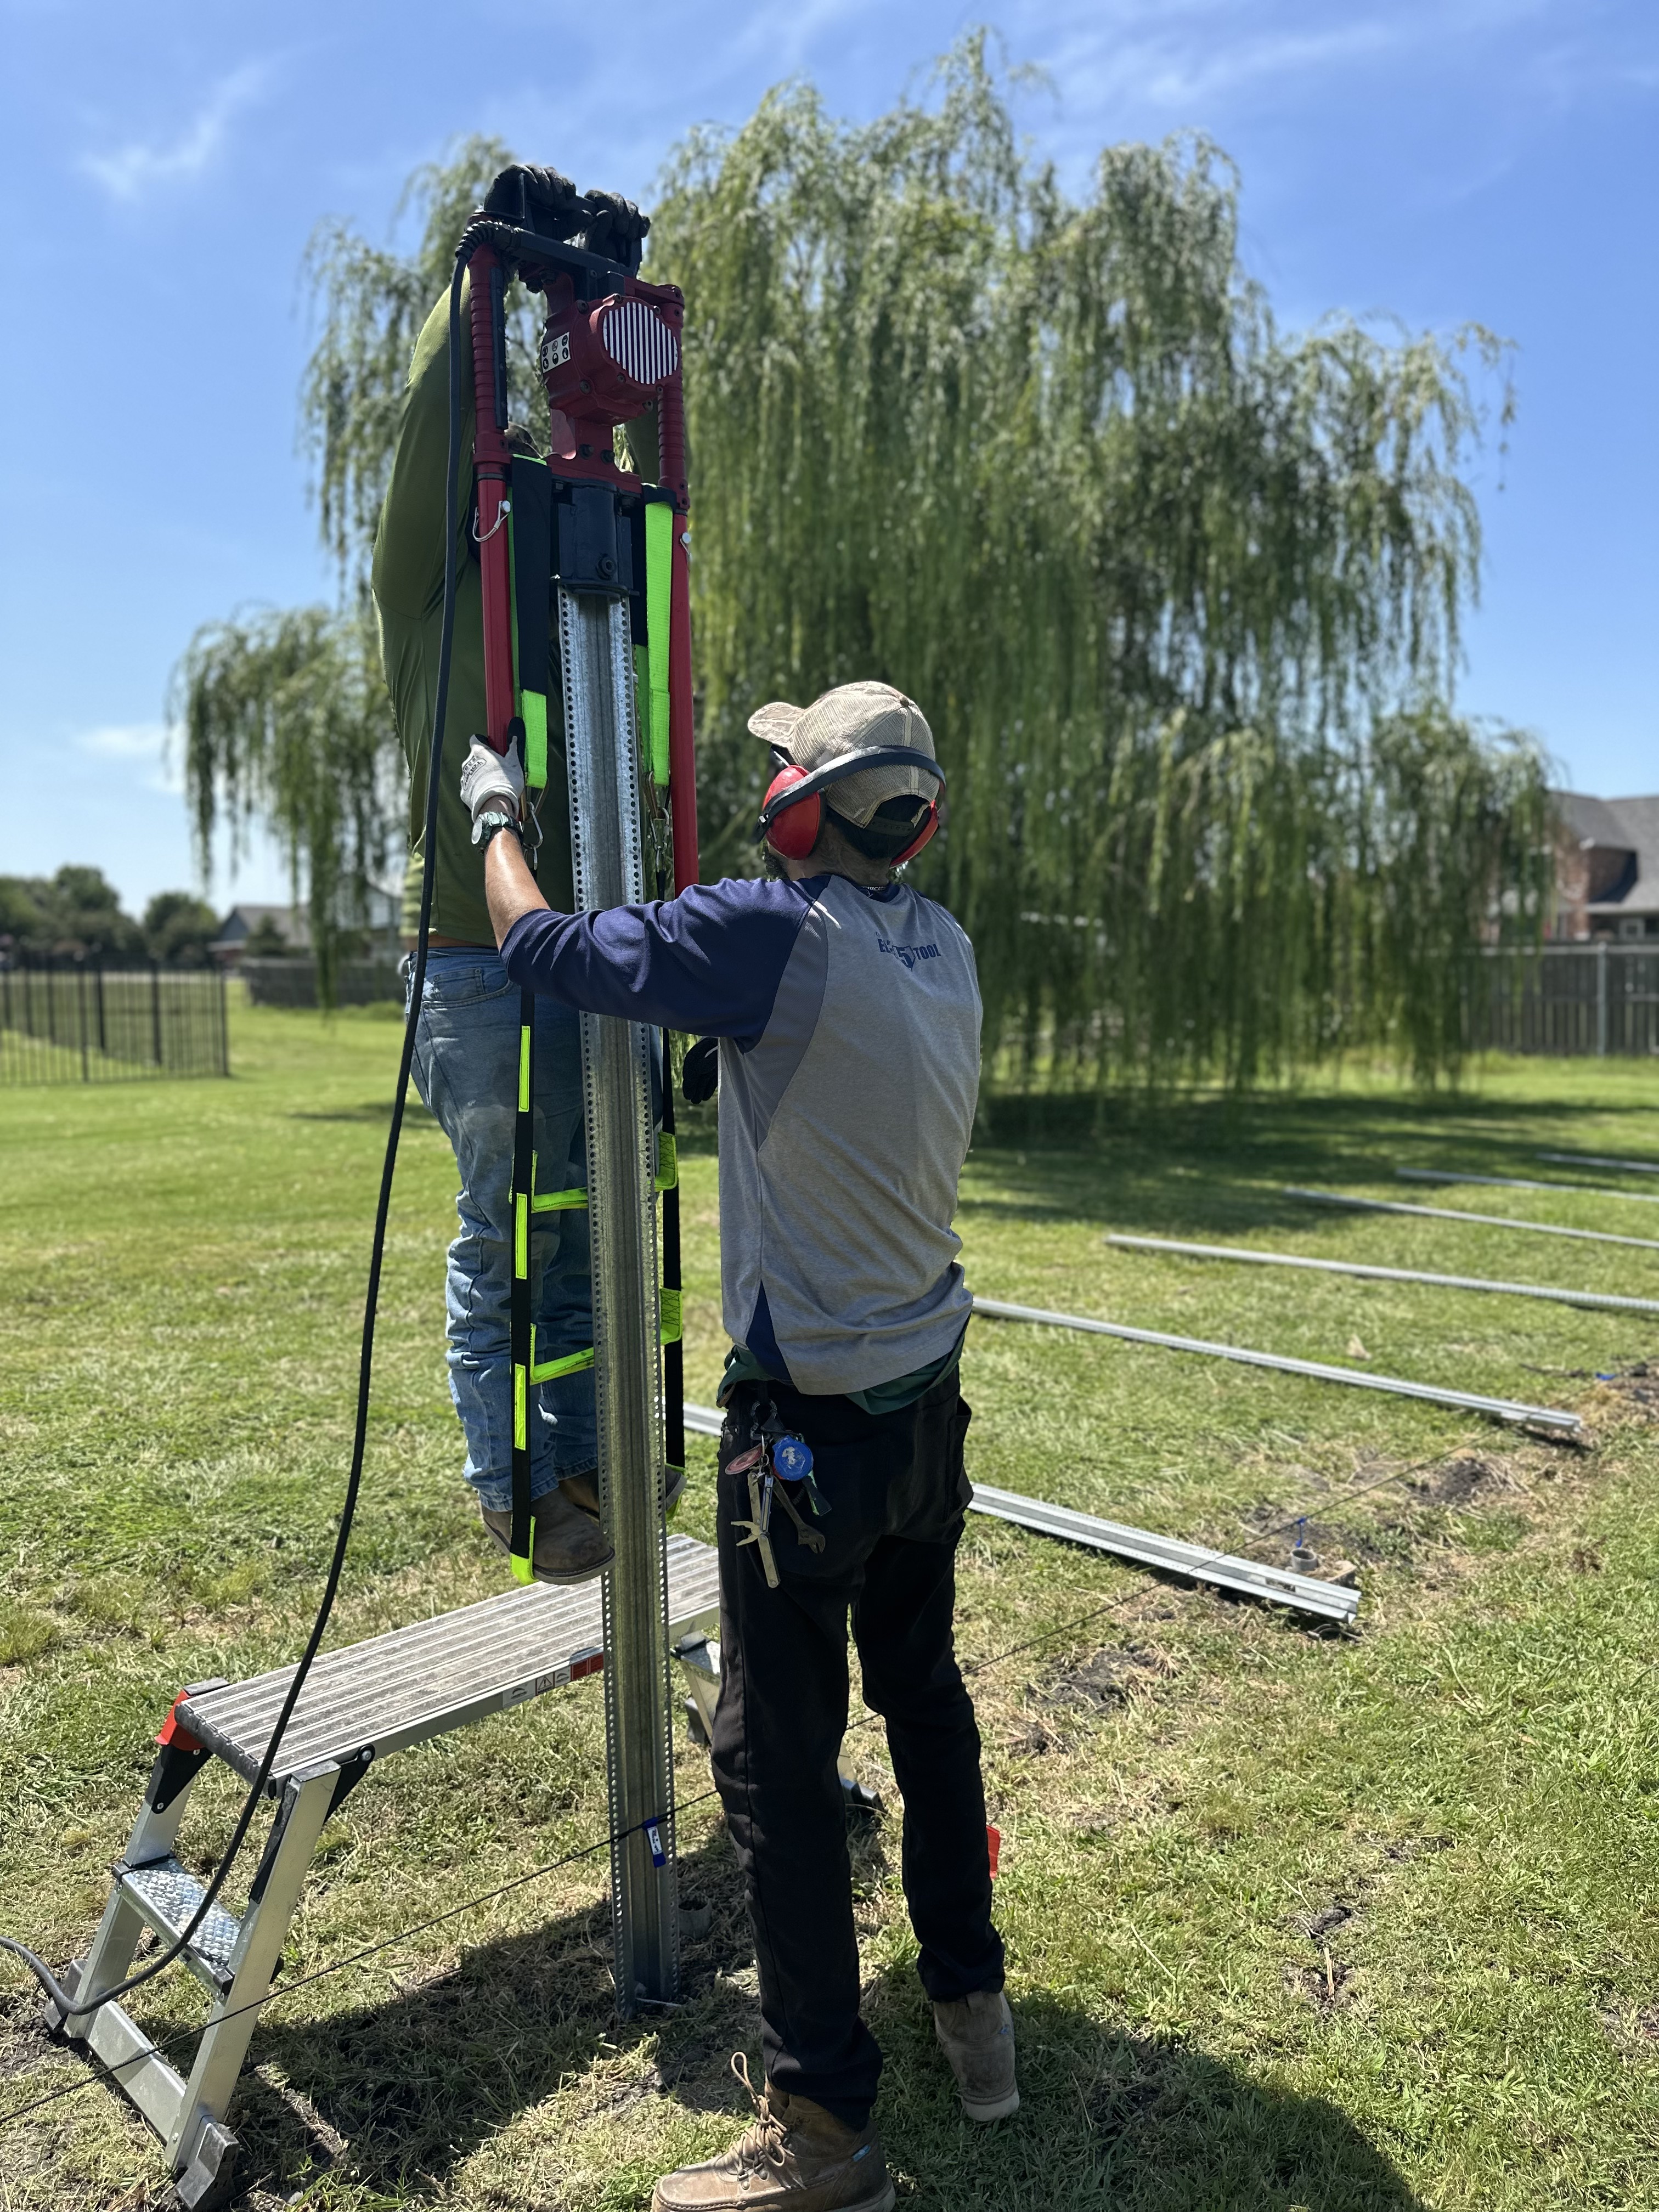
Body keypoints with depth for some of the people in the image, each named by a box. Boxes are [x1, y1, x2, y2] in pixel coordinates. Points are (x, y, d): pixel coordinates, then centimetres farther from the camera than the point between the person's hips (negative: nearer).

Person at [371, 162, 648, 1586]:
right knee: (504, 1231, -1)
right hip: (482, 954, -6)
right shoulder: (428, 598, 3)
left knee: (584, 1221, 9)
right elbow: (436, 426, -5)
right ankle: (507, 1475, 11)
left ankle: (581, 1447, 20)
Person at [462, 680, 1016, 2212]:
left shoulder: (776, 932, -19)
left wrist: (497, 815, 9)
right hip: (929, 1398, 8)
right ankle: (974, 2005, 38)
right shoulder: (946, 949, 3)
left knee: (781, 1756, 5)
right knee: (926, 1694, 22)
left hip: (810, 1421, -8)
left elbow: (545, 946, -11)